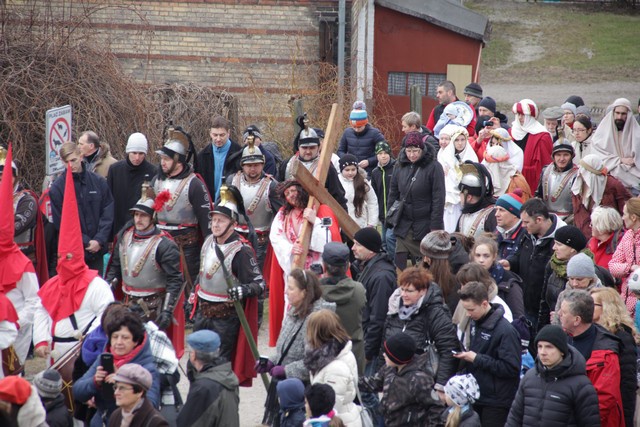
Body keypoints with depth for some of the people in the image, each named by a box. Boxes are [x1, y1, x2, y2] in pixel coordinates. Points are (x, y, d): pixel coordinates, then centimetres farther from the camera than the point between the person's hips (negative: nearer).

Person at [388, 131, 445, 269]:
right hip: (403, 226, 5)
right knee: (400, 267, 0)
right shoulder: (401, 166, 7)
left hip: (425, 227, -4)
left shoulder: (433, 167, -8)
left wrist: (435, 226, -14)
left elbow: (438, 199, -11)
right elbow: (393, 194, 15)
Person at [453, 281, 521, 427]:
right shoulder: (475, 323, 7)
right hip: (476, 398, 8)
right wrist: (465, 355, 5)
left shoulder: (505, 331, -18)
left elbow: (511, 368, -21)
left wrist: (477, 359, -19)